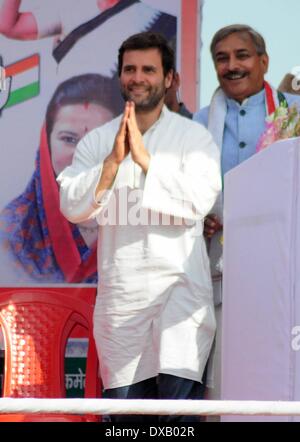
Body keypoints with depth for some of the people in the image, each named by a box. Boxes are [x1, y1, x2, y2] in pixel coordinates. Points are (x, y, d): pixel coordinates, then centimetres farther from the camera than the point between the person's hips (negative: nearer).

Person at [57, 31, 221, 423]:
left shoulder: (194, 137, 2)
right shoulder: (96, 142, 10)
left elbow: (199, 201, -13)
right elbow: (72, 207, -2)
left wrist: (146, 159, -17)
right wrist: (113, 161, -14)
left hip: (179, 285, -3)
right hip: (120, 291, 3)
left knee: (179, 404, -15)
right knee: (125, 410, 7)